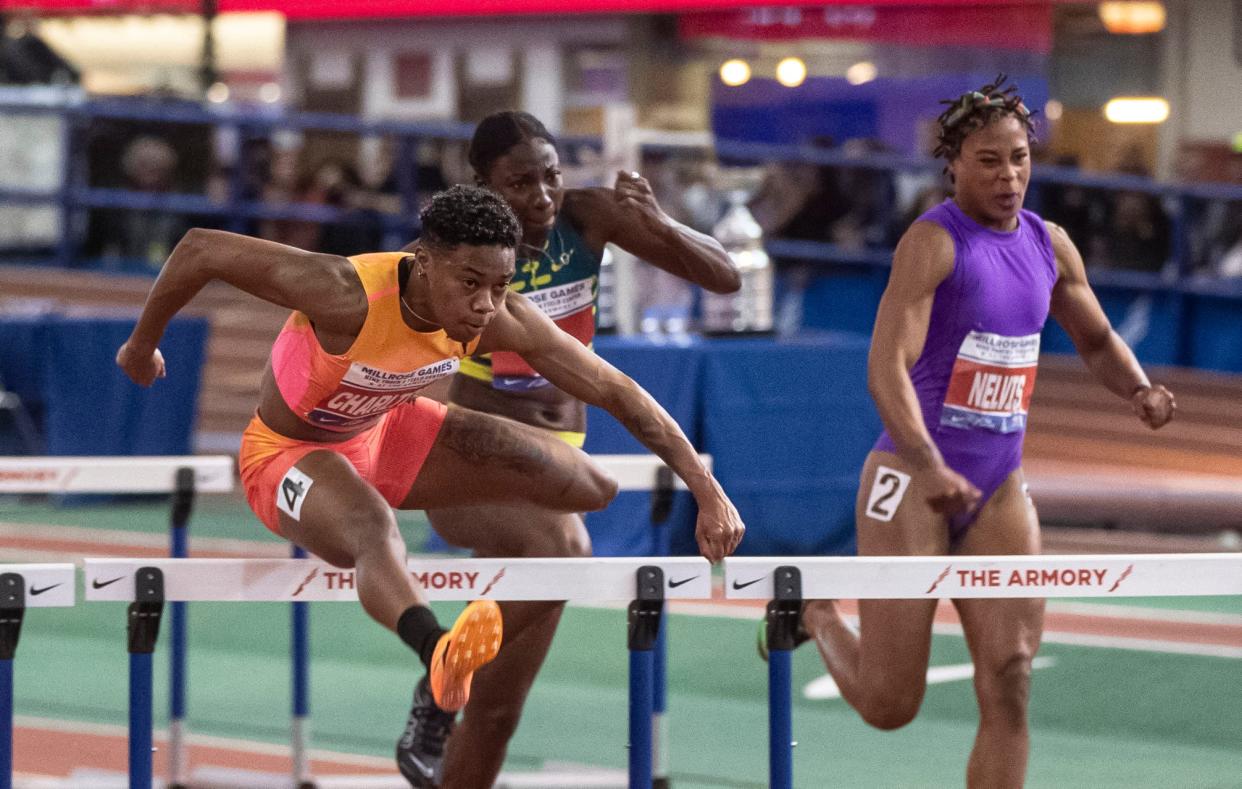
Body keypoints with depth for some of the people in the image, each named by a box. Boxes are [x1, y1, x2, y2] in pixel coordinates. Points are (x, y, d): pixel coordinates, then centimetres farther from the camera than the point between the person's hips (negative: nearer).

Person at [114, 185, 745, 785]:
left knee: (593, 488, 0)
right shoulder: (348, 294, -36)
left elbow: (615, 391, -14)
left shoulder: (501, 321, -21)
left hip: (387, 432, 7)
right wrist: (142, 345, -12)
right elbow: (200, 251, -29)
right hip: (287, 454, -7)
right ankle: (439, 653, -75)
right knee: (372, 530, -44)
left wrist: (706, 489, -17)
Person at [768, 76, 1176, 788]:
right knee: (890, 704, 1)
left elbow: (1097, 340, 25)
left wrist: (1140, 390, 3)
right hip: (912, 481, -6)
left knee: (1010, 684, -8)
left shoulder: (1050, 244, 8)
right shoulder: (934, 242, -14)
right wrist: (930, 468, -39)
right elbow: (886, 368, -25)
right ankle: (815, 610, 34)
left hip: (999, 486, 6)